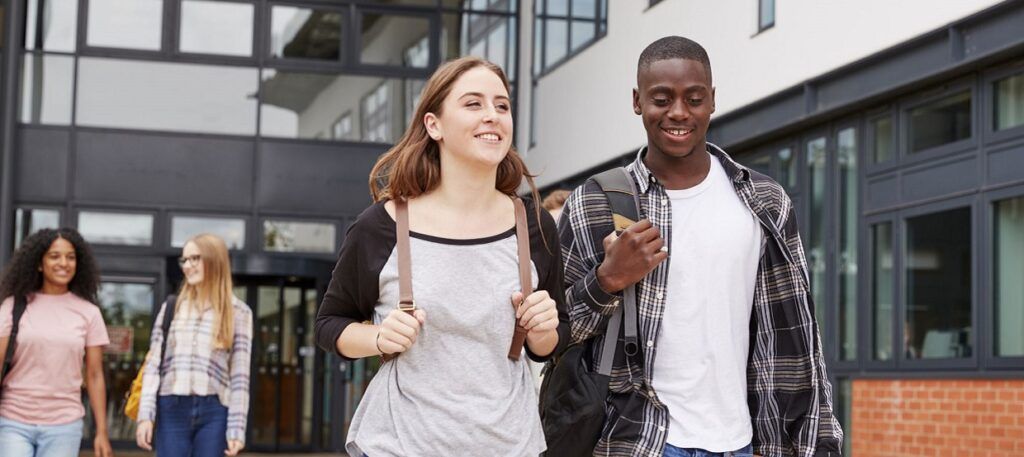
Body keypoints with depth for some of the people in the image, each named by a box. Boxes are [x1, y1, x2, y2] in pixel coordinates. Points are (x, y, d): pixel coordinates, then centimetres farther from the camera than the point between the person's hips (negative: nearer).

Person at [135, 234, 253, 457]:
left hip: (213, 412, -1)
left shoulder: (238, 312, 4)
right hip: (172, 409, 2)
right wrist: (145, 415, -4)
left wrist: (237, 428, -5)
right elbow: (153, 364, 6)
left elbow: (240, 375, 0)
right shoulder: (171, 307, 10)